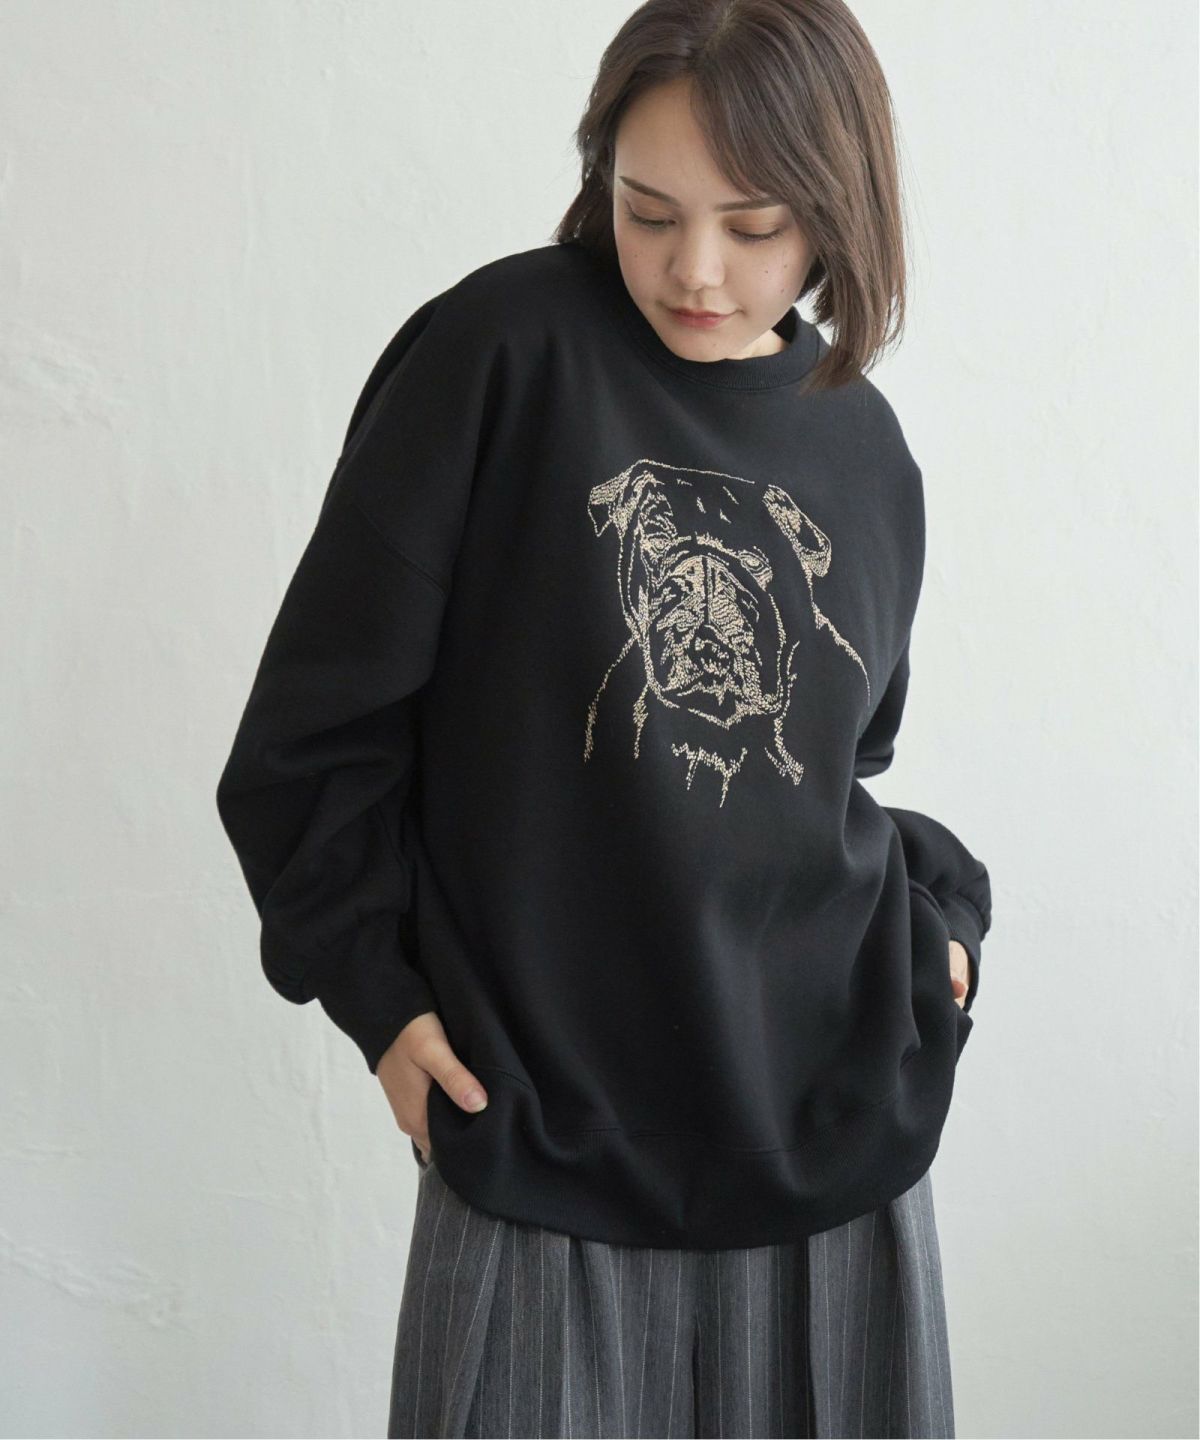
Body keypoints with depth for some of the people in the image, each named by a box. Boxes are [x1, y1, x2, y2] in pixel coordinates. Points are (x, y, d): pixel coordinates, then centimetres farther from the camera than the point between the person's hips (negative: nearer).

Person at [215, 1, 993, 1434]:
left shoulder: (866, 456, 6)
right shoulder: (499, 350, -9)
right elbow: (316, 720, -5)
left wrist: (930, 912, 1)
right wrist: (374, 984, -8)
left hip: (837, 1136, 4)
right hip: (546, 1143, -3)